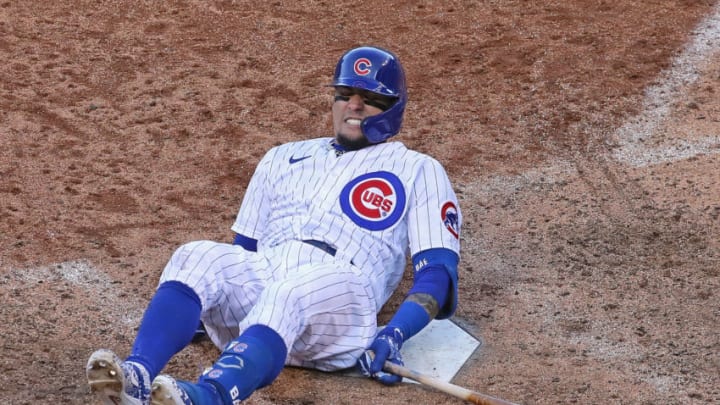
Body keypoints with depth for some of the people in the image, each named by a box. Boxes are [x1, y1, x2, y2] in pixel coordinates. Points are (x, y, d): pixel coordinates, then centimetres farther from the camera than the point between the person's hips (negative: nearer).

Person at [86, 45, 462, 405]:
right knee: (196, 255, -28)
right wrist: (200, 306, 11)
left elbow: (439, 271, 7)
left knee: (292, 288, -40)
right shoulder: (285, 157, 33)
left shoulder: (418, 171, 19)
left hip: (340, 305, -4)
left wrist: (392, 337, -12)